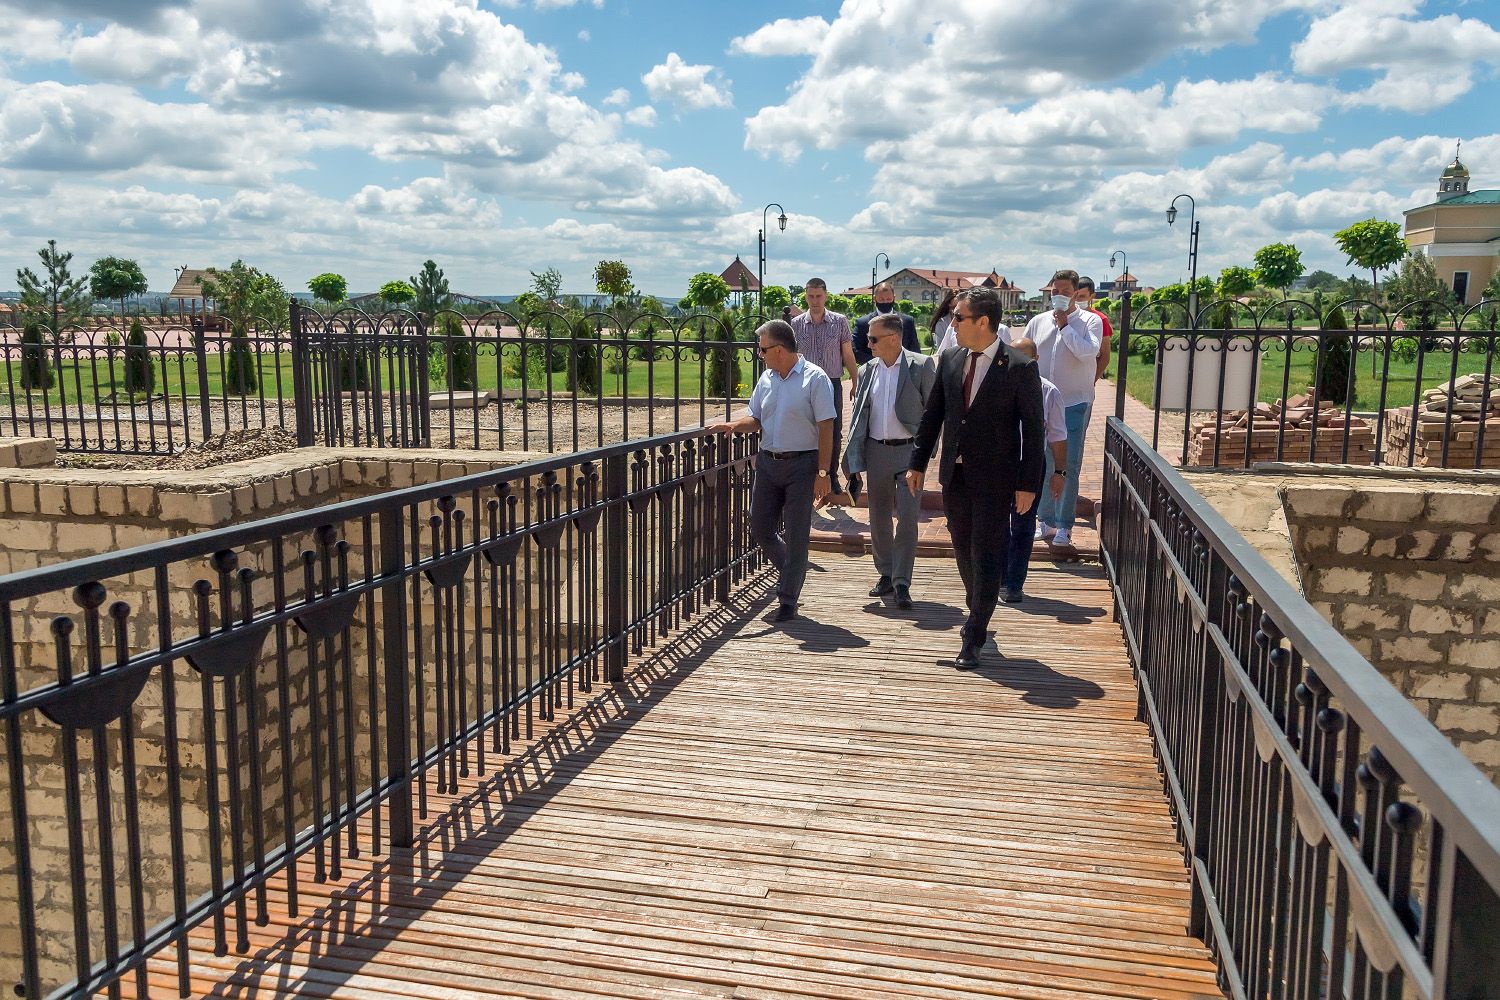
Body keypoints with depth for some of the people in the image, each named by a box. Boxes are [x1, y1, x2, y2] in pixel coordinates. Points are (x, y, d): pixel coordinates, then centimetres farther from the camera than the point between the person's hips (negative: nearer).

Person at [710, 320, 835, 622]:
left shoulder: (815, 379, -10)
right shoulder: (766, 379, 8)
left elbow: (825, 428, -12)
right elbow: (756, 419, 14)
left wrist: (823, 472, -16)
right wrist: (735, 425, -8)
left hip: (802, 464, -6)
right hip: (768, 462, 6)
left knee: (796, 535, 1)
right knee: (760, 529, 10)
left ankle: (788, 600, 12)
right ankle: (793, 572, 35)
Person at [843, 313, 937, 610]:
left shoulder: (921, 365, -6)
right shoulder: (867, 370, 7)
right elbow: (858, 415, 11)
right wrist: (853, 458, 5)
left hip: (909, 451, -5)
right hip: (876, 451, 5)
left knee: (907, 518, -8)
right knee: (878, 518, 11)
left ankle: (902, 584, -1)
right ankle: (886, 574, 26)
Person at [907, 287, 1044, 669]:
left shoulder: (1020, 368, -12)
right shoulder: (950, 360, 4)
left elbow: (1033, 430, -9)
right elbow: (932, 415, 12)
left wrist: (1027, 484, -11)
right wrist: (918, 463, 11)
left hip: (994, 479, -5)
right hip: (954, 474, 6)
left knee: (986, 558, -1)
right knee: (965, 553, 16)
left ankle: (973, 639, 7)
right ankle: (978, 617, 37)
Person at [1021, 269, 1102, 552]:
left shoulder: (1090, 321, -3)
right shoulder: (1038, 322, 7)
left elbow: (1088, 352, -19)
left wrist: (1065, 326, -13)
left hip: (1075, 404, -4)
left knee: (1069, 466, -4)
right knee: (1044, 465, 10)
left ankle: (1064, 526, 2)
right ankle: (1046, 520, 20)